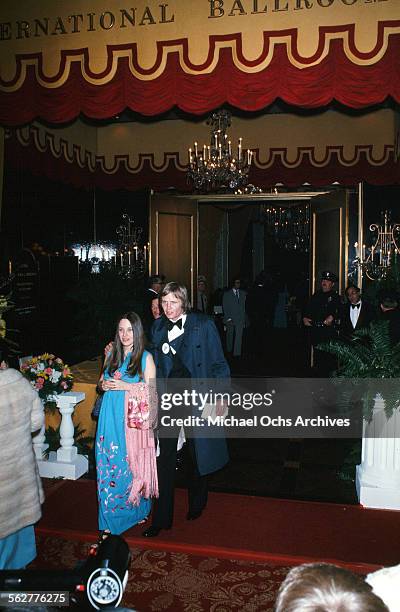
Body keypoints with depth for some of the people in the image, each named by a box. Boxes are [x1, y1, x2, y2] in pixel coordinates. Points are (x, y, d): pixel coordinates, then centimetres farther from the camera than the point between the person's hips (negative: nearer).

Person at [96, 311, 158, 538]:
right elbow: (101, 382, 20)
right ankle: (110, 521, 20)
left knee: (133, 466, 2)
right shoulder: (111, 355, 11)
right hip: (111, 418, 4)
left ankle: (137, 510, 24)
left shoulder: (146, 357, -3)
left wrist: (125, 386, -16)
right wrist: (103, 385, -2)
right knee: (109, 466, 6)